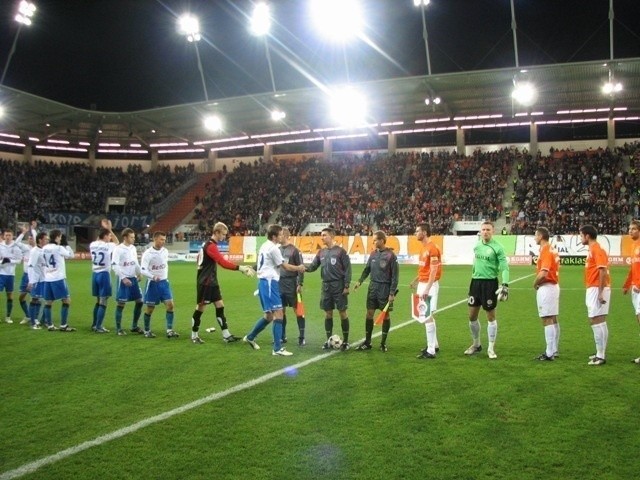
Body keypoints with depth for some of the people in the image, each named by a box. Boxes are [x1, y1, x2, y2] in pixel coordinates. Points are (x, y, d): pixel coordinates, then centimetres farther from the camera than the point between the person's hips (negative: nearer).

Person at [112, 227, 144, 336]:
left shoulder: (133, 248, 10)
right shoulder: (118, 249, -11)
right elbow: (114, 265, -15)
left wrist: (139, 273, 2)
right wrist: (123, 278, -21)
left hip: (133, 278, 7)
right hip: (123, 279, -7)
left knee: (139, 301, 7)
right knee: (121, 303, -4)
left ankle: (134, 326, 19)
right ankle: (118, 328, 7)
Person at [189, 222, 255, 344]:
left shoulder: (210, 245, 12)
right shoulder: (211, 246, -19)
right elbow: (223, 262, -30)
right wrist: (240, 268, -35)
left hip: (212, 282, 10)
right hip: (205, 283, -10)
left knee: (220, 306, 6)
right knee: (200, 308, 1)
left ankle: (226, 335, 6)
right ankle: (194, 336, 13)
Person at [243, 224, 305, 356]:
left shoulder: (264, 246, 16)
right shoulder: (273, 248, -13)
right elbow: (285, 266, -8)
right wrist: (299, 268, 6)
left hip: (264, 282, 10)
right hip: (269, 282, -10)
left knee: (269, 315, 18)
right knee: (278, 314, -10)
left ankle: (250, 337, 28)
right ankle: (278, 349, -10)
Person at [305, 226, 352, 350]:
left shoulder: (340, 251, -6)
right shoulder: (321, 252, 9)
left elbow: (347, 269, -7)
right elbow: (313, 266, 8)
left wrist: (347, 285, -12)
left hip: (339, 286, -5)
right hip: (326, 286, 5)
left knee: (342, 313, 1)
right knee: (328, 313, 9)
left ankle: (345, 341, 11)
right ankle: (329, 340, 19)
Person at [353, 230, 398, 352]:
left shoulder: (390, 255, -11)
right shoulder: (373, 253, 6)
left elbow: (395, 275, -10)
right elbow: (367, 269, 14)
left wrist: (392, 293, -13)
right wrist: (360, 281, -1)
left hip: (385, 288, -5)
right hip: (373, 287, 5)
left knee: (385, 314, 5)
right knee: (369, 313, 5)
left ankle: (383, 342, 16)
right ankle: (367, 342, 14)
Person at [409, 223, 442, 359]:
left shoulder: (432, 248, -17)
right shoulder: (423, 247, 13)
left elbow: (433, 271, -21)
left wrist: (427, 289, -25)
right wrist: (416, 281, 23)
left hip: (429, 285, -10)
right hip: (422, 284, 10)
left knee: (428, 317, -8)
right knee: (427, 316, 17)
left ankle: (431, 351, -3)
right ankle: (434, 345, 29)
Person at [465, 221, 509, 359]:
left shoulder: (497, 247, -9)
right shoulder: (476, 246, 8)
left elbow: (504, 267, -13)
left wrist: (505, 284, -24)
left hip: (490, 283, -5)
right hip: (476, 281, 5)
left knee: (491, 316, 3)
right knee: (472, 316, 9)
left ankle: (491, 348, 14)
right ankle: (476, 344, 27)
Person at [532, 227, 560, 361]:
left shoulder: (545, 251, -17)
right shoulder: (552, 250, 13)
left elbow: (543, 273, -26)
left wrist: (535, 283, -9)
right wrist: (539, 282, 7)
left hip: (546, 288, -10)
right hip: (554, 285, 10)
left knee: (547, 320, -7)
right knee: (553, 320, 14)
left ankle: (549, 354, -5)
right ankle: (554, 350, 22)